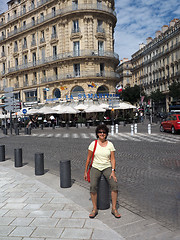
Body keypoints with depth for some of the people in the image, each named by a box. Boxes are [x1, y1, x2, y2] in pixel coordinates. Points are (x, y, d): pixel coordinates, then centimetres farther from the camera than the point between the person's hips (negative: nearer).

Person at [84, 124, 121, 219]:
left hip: (107, 168, 1)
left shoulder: (110, 144, 0)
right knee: (93, 186, -24)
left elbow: (112, 159, -2)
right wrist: (85, 171, 3)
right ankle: (95, 209, -7)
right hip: (95, 168, -1)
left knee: (114, 185, -21)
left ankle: (114, 209, -5)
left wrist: (113, 171, -14)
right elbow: (88, 158, 2)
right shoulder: (93, 144, -3)